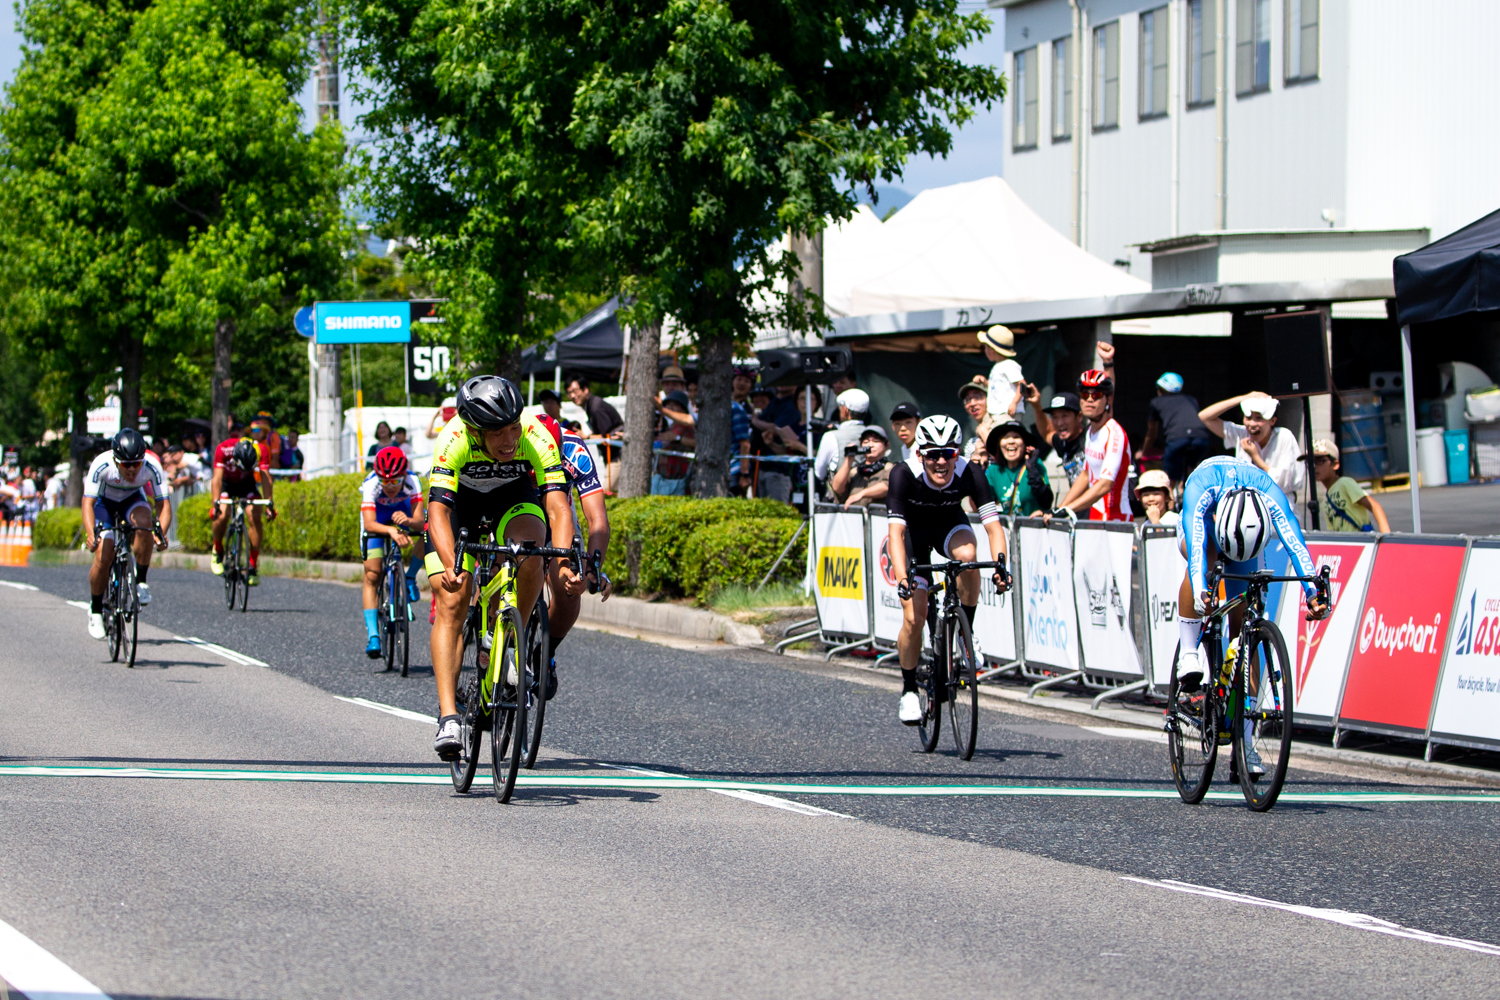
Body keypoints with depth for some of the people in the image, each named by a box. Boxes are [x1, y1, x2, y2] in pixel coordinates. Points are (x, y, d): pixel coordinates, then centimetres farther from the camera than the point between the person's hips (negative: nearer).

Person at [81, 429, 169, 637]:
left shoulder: (151, 466, -31)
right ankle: (95, 610, 9)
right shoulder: (101, 465, -35)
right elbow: (88, 503, -37)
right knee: (103, 558, -15)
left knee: (143, 521, -34)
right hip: (104, 501, -1)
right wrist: (91, 533, -54)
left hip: (133, 499, 1)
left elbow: (163, 505, -31)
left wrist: (161, 532, -50)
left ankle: (141, 581, -17)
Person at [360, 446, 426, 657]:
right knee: (372, 575, -13)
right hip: (377, 519, -3)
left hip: (402, 513, 3)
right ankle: (373, 635, -12)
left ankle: (410, 578, -4)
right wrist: (391, 531, -67)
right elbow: (369, 523, -48)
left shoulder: (412, 482, -35)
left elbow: (419, 521, -42)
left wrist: (407, 521, -65)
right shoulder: (371, 485, -38)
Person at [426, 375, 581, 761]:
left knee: (530, 554, -31)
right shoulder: (453, 441, -36)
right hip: (459, 501, -1)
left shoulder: (537, 438, -32)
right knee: (451, 604, -15)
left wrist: (565, 564, -53)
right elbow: (438, 511, -42)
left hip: (513, 497, 1)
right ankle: (448, 718, -17)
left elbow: (558, 508, -37)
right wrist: (450, 566, -58)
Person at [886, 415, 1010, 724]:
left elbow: (993, 524, -32)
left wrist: (1000, 563, -50)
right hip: (913, 531, -1)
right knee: (914, 617, -13)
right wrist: (902, 577, -53)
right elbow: (896, 530, -39)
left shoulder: (969, 474, -30)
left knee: (967, 554, -35)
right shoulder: (904, 475, -34)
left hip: (949, 524, 1)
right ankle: (909, 690, 9)